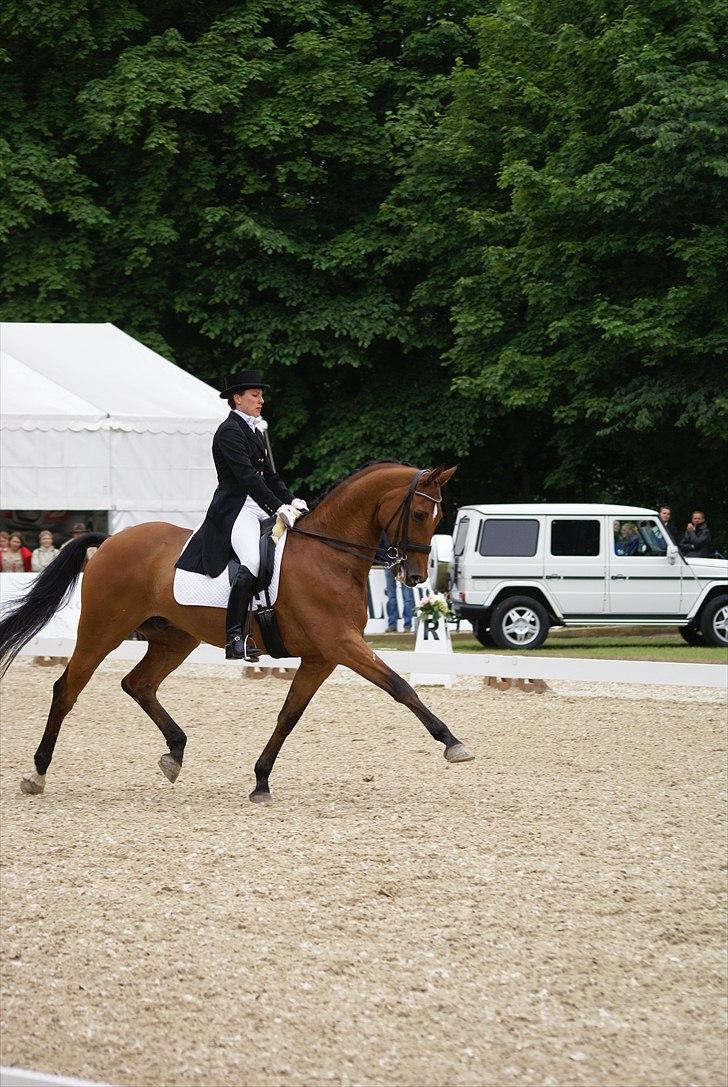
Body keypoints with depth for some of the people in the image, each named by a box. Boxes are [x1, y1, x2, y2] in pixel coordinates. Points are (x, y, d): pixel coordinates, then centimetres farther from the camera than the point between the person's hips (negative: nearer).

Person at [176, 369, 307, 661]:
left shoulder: (255, 431, 22)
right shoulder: (229, 431, -8)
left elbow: (269, 475, 21)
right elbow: (246, 476, -19)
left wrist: (291, 501, 4)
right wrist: (278, 508, -25)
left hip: (261, 508, 10)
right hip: (235, 508, -10)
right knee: (254, 561, -29)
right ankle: (234, 636, -31)